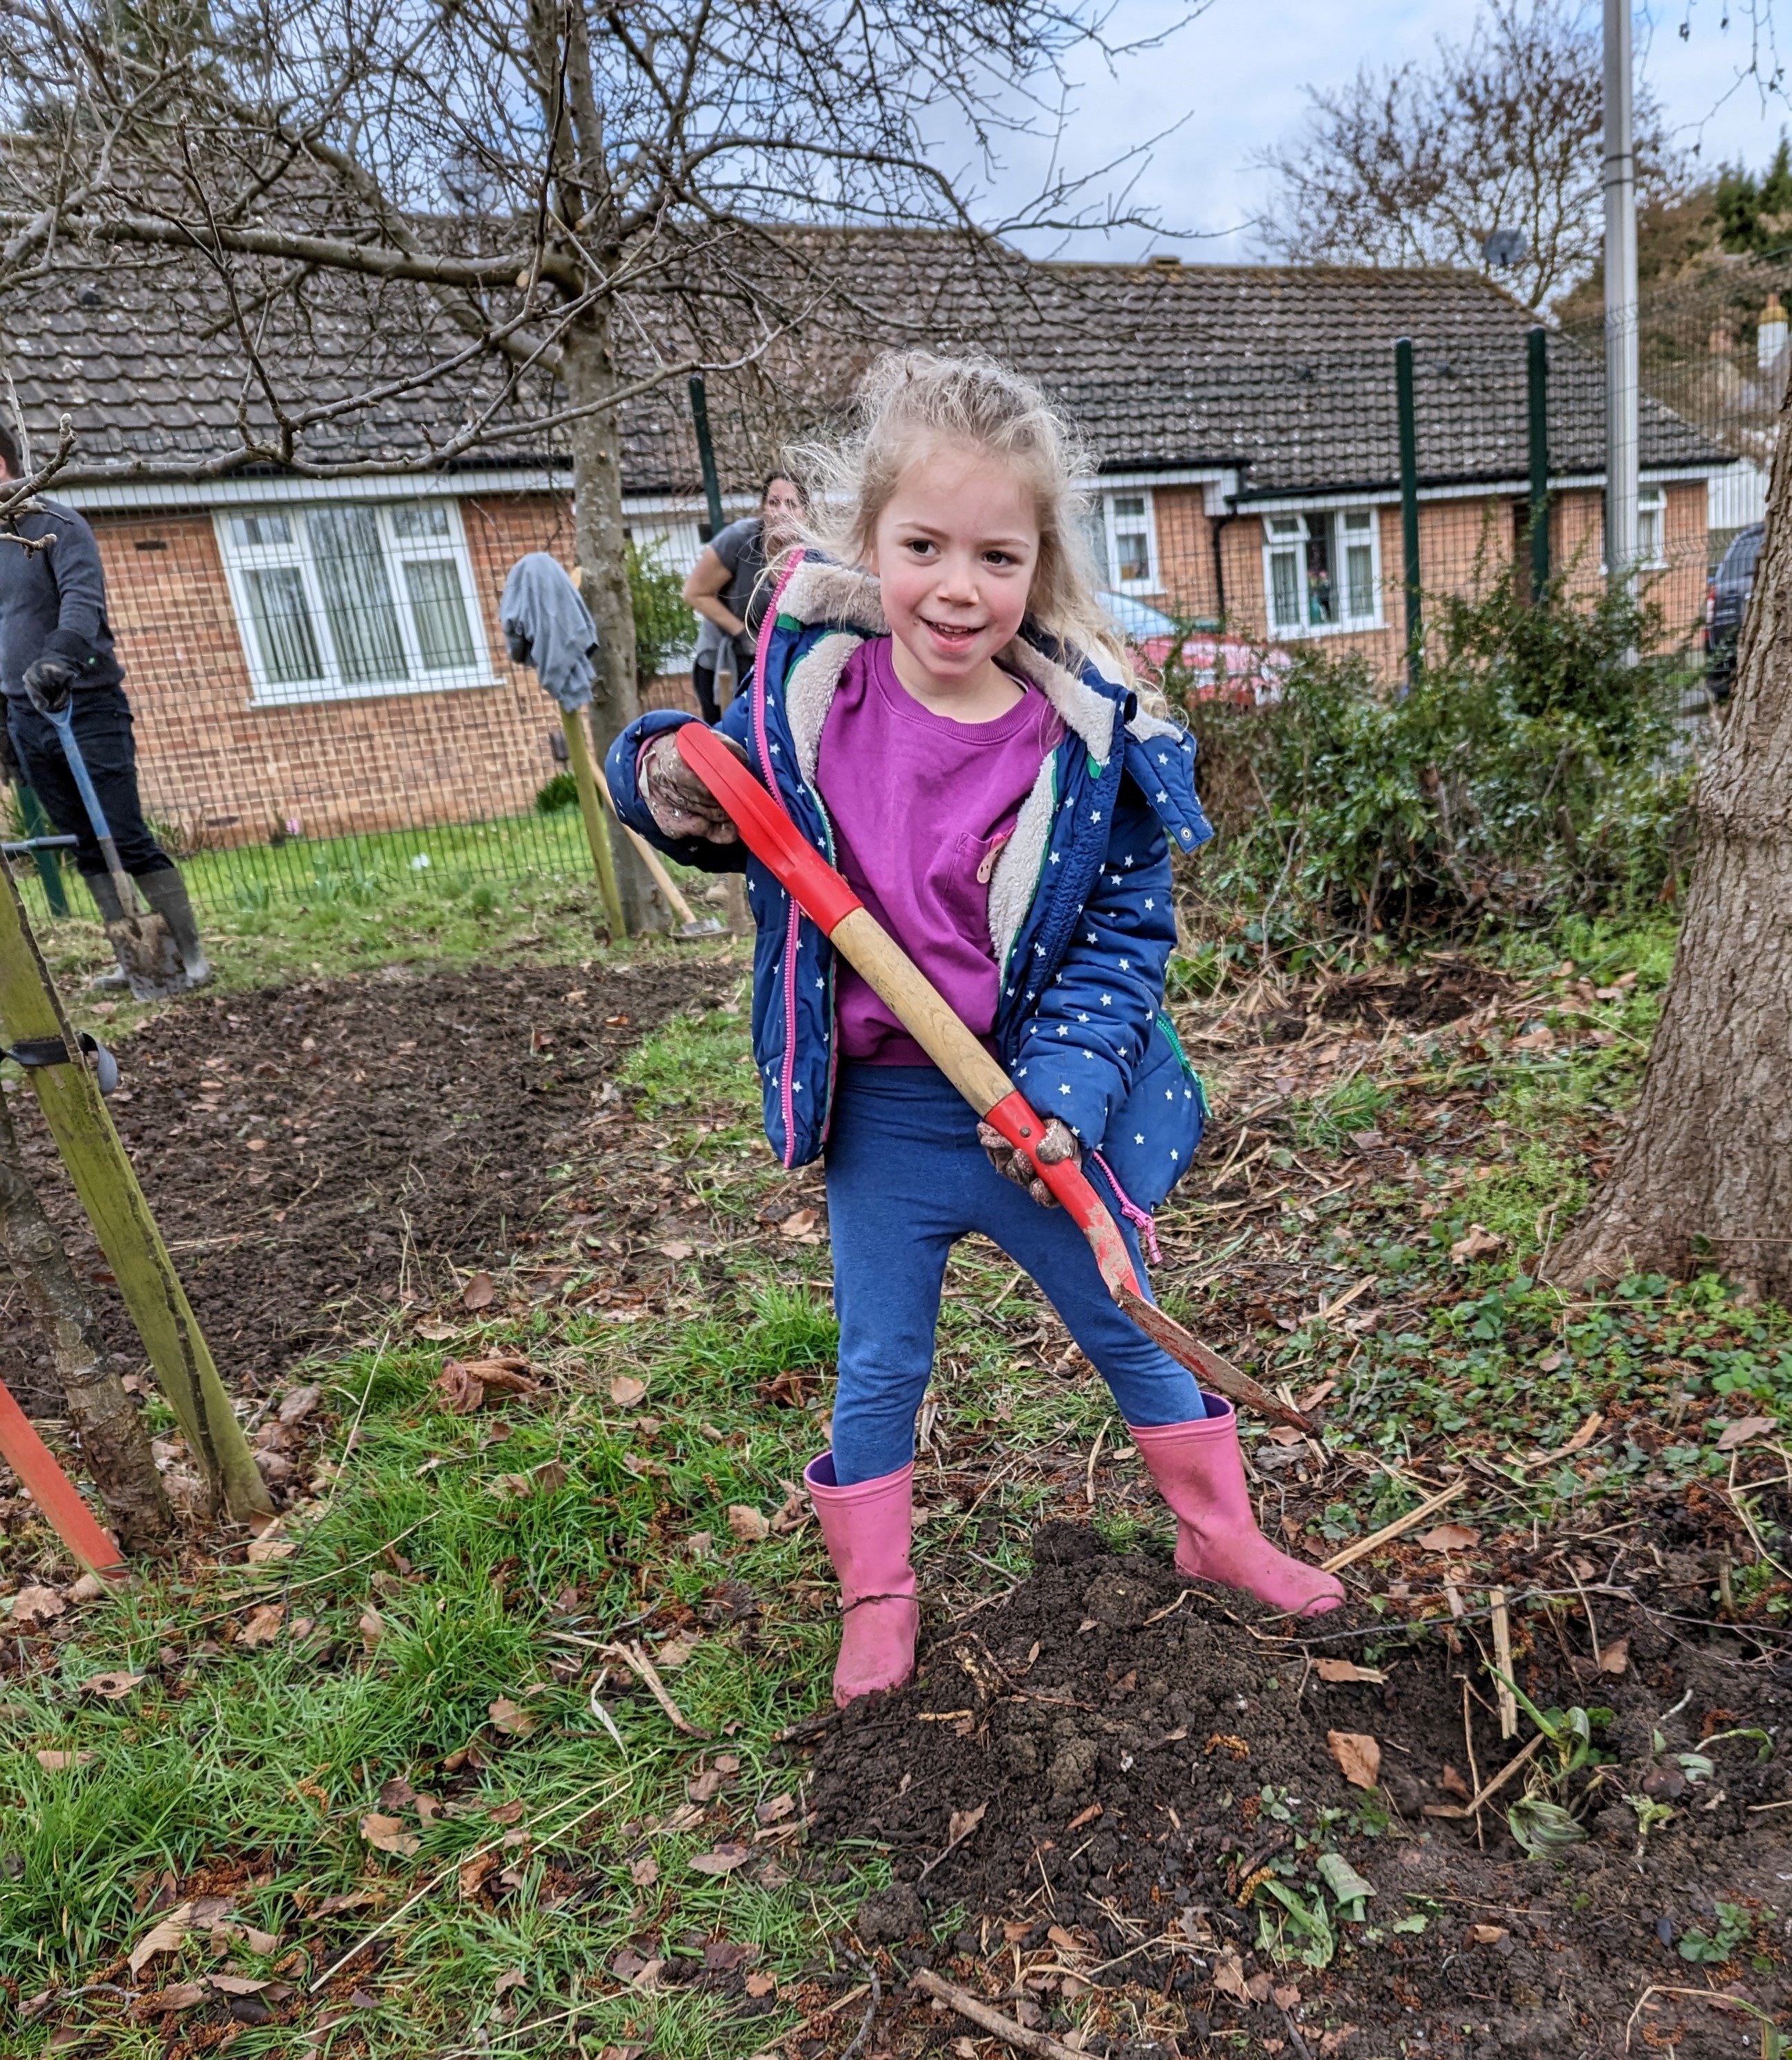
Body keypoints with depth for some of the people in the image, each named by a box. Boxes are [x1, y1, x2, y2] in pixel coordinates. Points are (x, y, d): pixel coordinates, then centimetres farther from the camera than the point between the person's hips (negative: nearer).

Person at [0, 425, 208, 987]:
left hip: (88, 708, -6)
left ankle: (191, 956, -2)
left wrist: (58, 657, -41)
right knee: (89, 850, 6)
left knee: (128, 841, -8)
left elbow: (83, 598, -23)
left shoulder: (56, 526, -6)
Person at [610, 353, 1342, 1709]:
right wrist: (672, 792, -16)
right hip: (878, 1113, 1)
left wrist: (1065, 1084, -20)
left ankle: (1221, 1534, 44)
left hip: (1039, 1108, 0)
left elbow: (1129, 923, -8)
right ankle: (877, 1596, 40)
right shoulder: (810, 687, -10)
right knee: (879, 1369, 15)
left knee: (1129, 1331, 18)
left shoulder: (1089, 731, -13)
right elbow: (735, 818, 7)